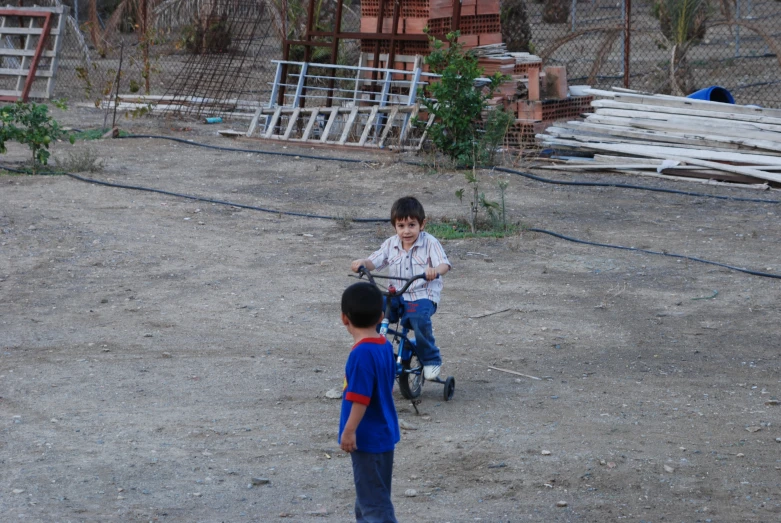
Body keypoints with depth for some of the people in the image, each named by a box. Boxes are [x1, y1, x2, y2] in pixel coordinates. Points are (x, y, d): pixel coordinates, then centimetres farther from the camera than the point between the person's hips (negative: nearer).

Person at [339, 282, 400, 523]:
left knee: (373, 499, -3)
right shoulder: (386, 346, 3)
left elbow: (360, 398, -25)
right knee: (369, 494, 21)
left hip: (368, 437, -9)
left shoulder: (362, 353, -24)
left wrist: (349, 431, -18)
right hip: (382, 433, 9)